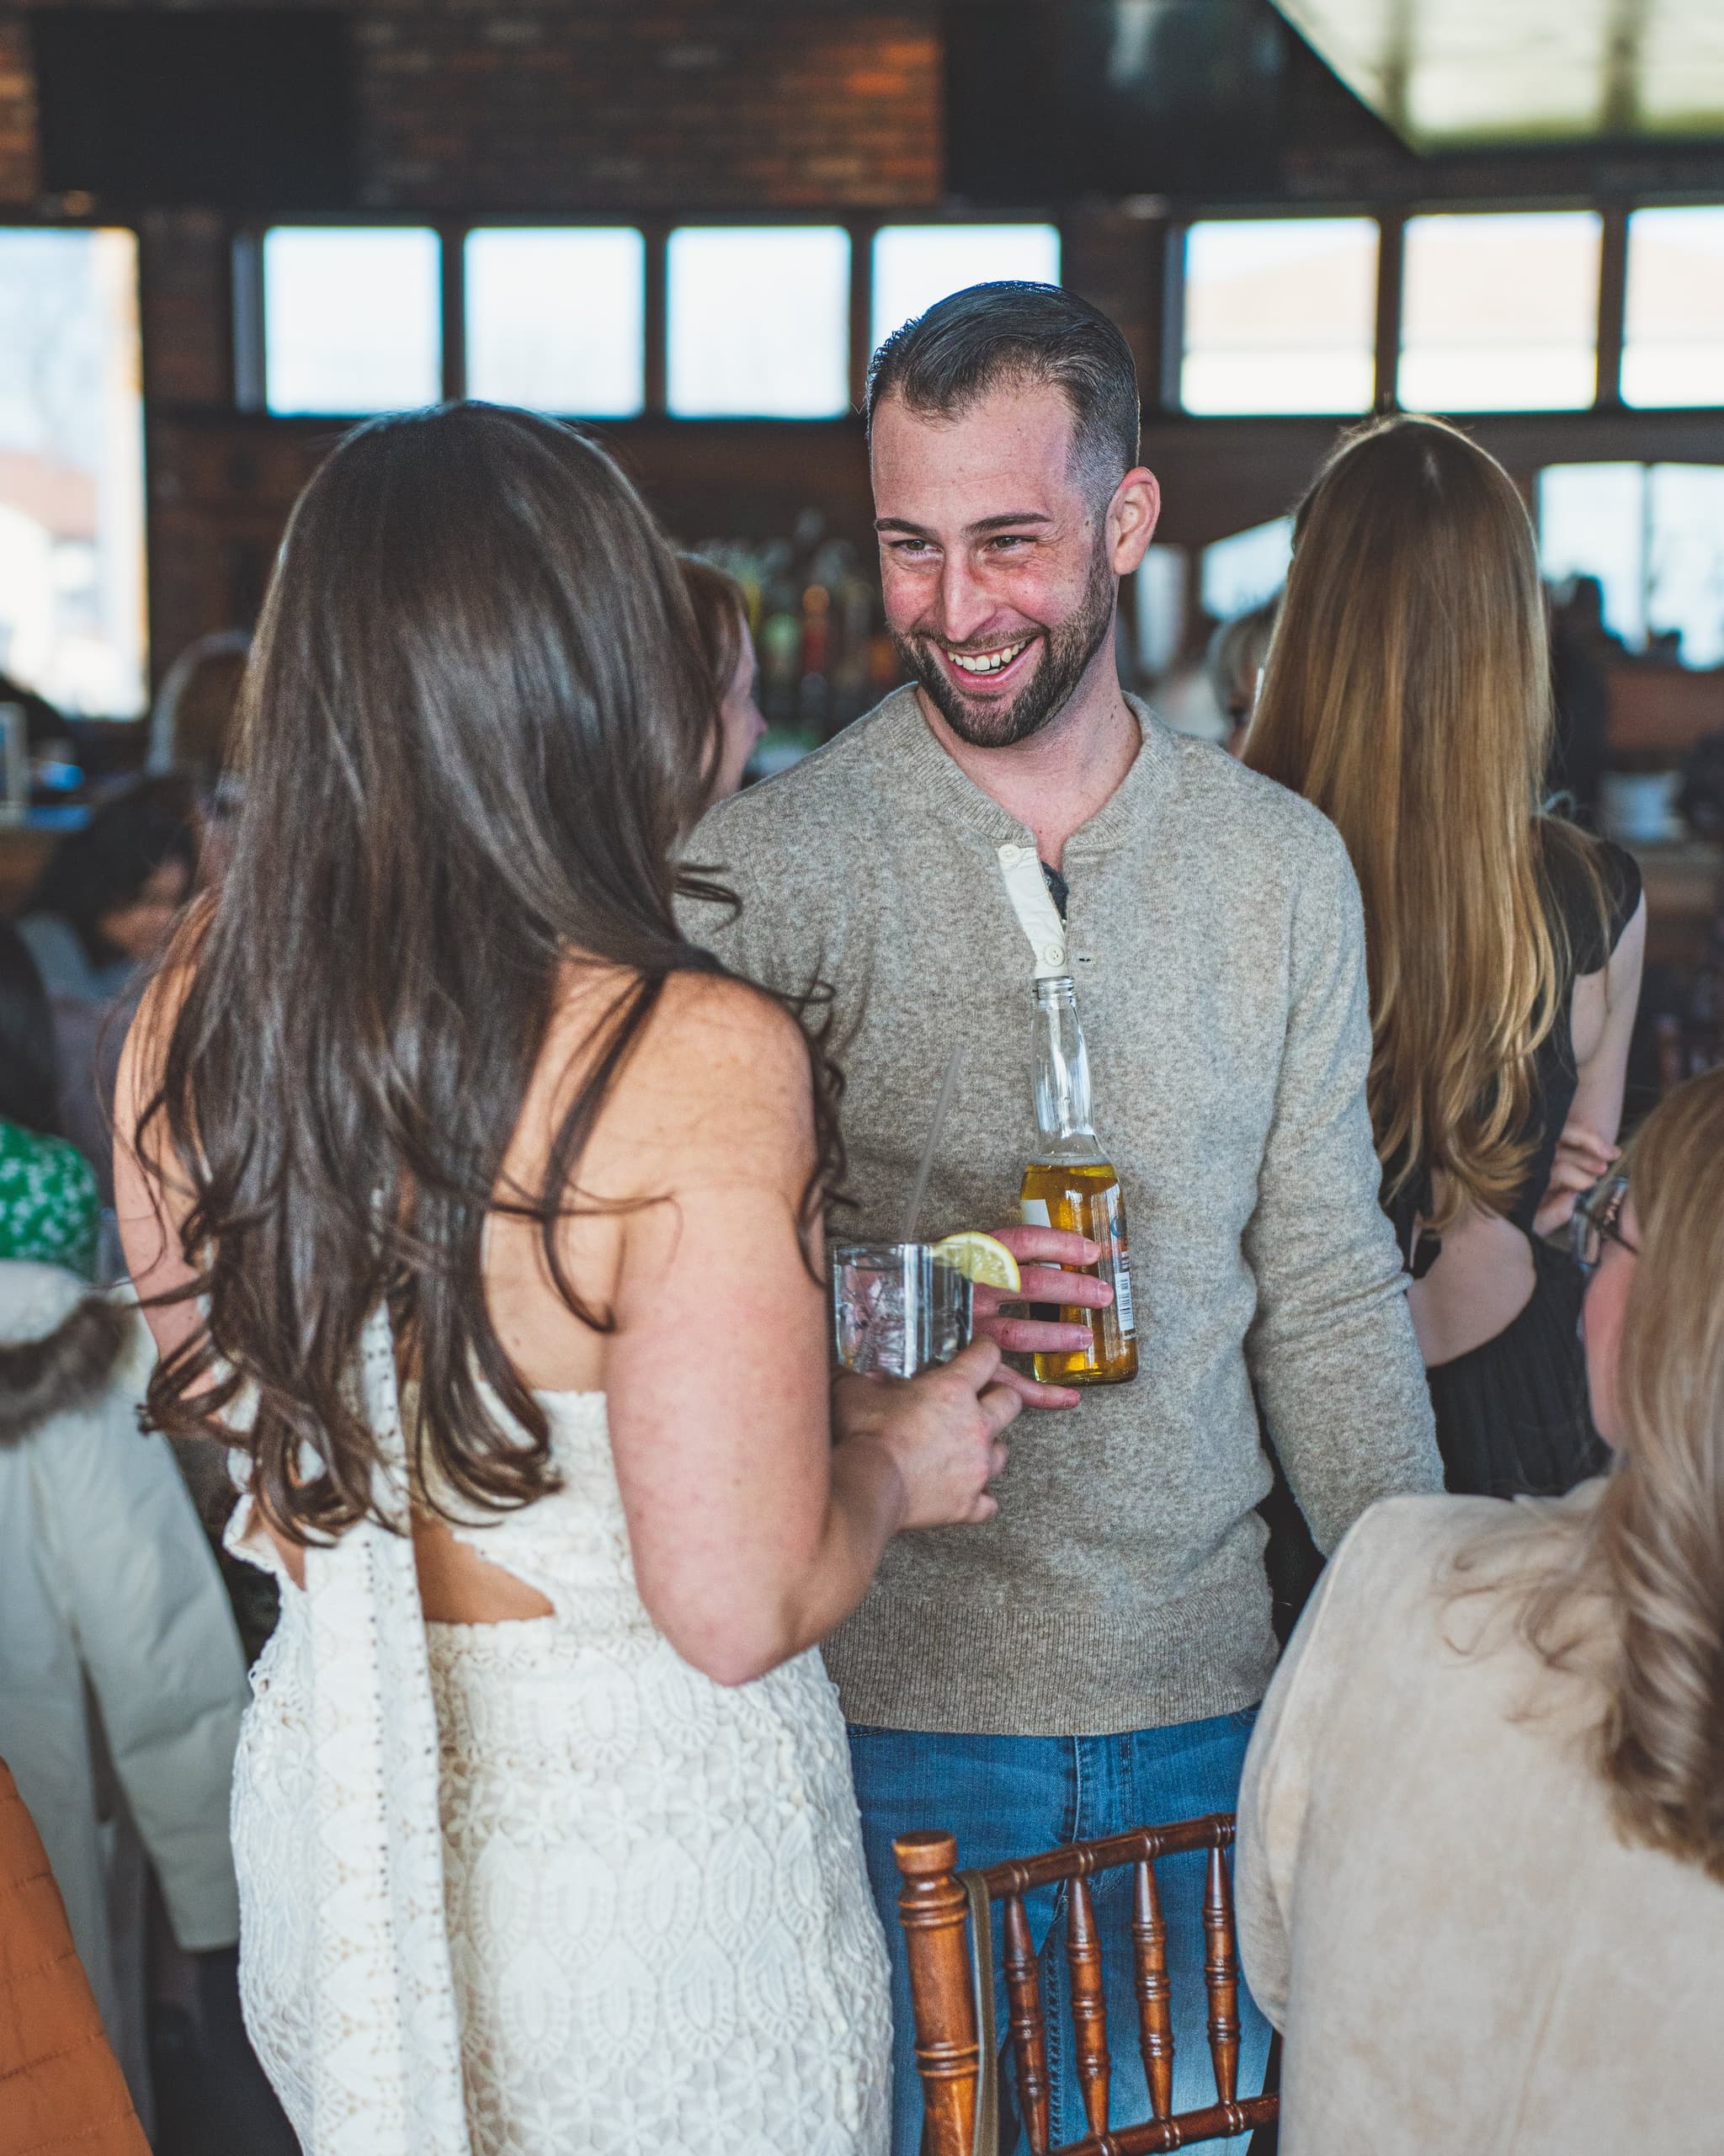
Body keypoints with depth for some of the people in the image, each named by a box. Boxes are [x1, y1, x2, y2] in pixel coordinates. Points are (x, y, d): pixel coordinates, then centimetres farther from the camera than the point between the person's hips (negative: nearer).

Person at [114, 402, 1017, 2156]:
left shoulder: (189, 1011, -8)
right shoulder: (702, 1061, -25)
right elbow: (740, 1606, -24)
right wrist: (894, 1463, -3)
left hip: (326, 1808, 5)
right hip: (645, 1830, -5)